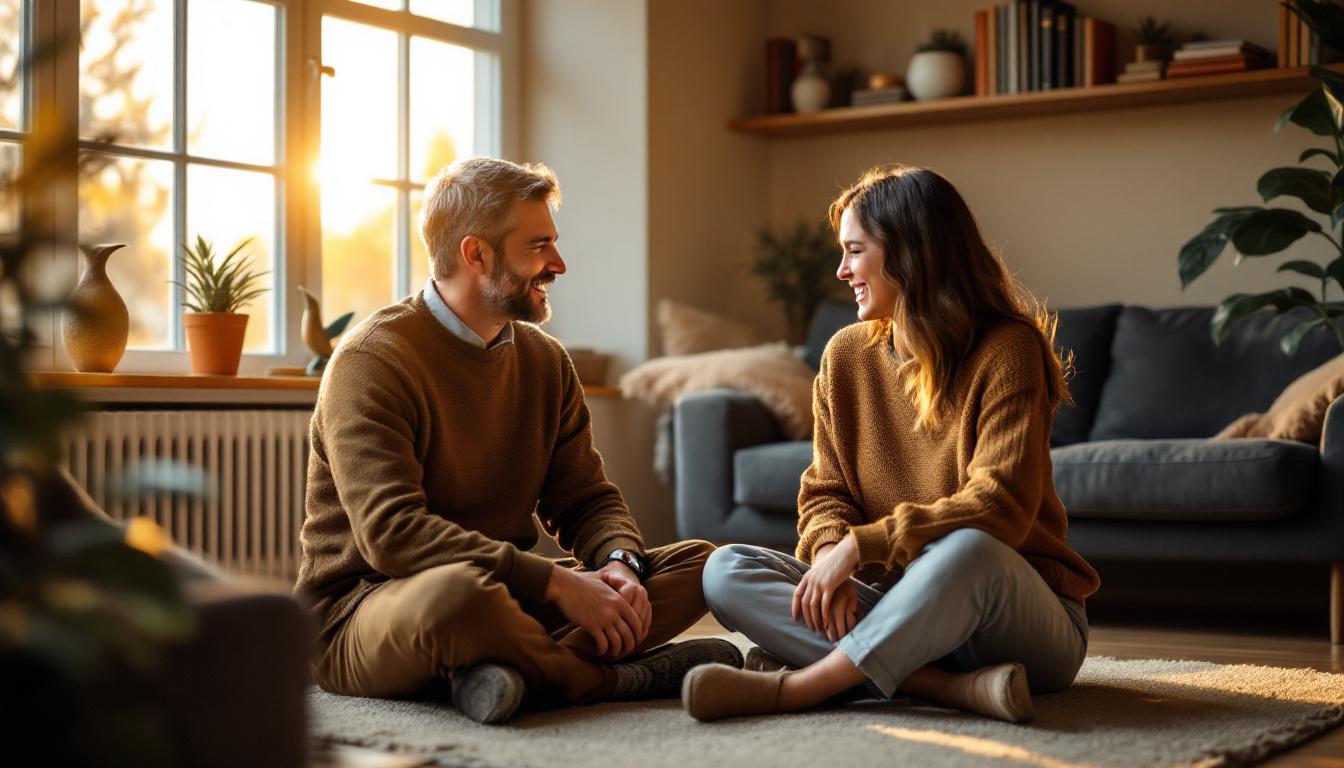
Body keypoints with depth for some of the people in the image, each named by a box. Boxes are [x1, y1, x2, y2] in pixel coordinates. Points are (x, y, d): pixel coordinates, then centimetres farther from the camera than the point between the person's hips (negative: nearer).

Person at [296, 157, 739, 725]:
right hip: (360, 610, -7)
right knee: (458, 591, -42)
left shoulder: (544, 360, 11)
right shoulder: (373, 361, -13)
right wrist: (556, 581, -28)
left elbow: (586, 499, 11)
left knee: (698, 562, -5)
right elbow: (391, 531, -25)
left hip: (505, 595, 7)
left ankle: (517, 670, -27)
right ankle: (623, 677, -15)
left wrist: (620, 562, -14)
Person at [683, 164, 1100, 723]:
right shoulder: (846, 356, 7)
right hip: (893, 605, 5)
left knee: (967, 551, -40)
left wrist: (860, 545, -25)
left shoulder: (1007, 349, -10)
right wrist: (829, 553, -18)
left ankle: (792, 687, -27)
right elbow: (824, 493, 6)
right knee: (726, 571, -16)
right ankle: (952, 686, -29)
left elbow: (999, 507, -20)